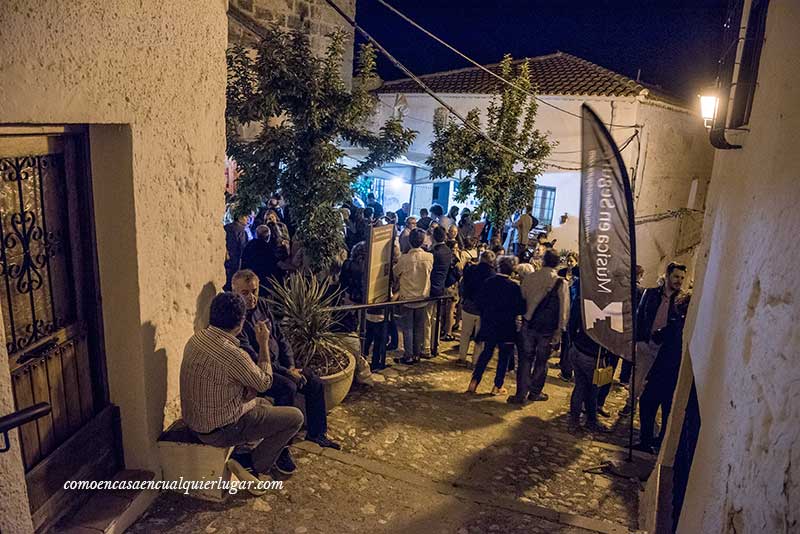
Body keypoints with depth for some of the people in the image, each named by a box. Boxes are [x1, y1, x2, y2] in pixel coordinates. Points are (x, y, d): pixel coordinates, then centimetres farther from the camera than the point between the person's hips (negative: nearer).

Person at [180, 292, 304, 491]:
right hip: (218, 431, -9)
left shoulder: (197, 338, -3)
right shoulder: (233, 355, -30)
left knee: (264, 404, 29)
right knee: (295, 417, -1)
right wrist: (263, 343, -6)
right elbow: (265, 383, -12)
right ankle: (252, 464, 10)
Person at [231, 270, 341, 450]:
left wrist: (291, 367, -2)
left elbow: (280, 338, 9)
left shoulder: (262, 304, 3)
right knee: (288, 387, -31)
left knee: (315, 382, -2)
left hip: (277, 364, 8)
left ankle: (316, 432, 16)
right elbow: (252, 359, -23)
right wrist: (285, 372, -21)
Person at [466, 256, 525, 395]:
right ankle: (497, 386, 17)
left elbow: (480, 302, 2)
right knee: (504, 356, 10)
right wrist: (510, 313, 6)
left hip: (489, 325, 4)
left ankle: (474, 382, 14)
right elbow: (520, 309, -14)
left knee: (486, 353, 17)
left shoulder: (488, 282, -5)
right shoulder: (514, 287, -16)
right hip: (506, 327, -4)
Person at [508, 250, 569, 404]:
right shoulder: (561, 283, -10)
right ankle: (535, 392, 25)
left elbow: (522, 299, 8)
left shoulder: (529, 278, -3)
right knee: (541, 361, 13)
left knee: (525, 359, 9)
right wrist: (559, 330, -1)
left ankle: (521, 394, 10)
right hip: (548, 328, -1)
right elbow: (564, 310, -8)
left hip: (529, 325, 2)